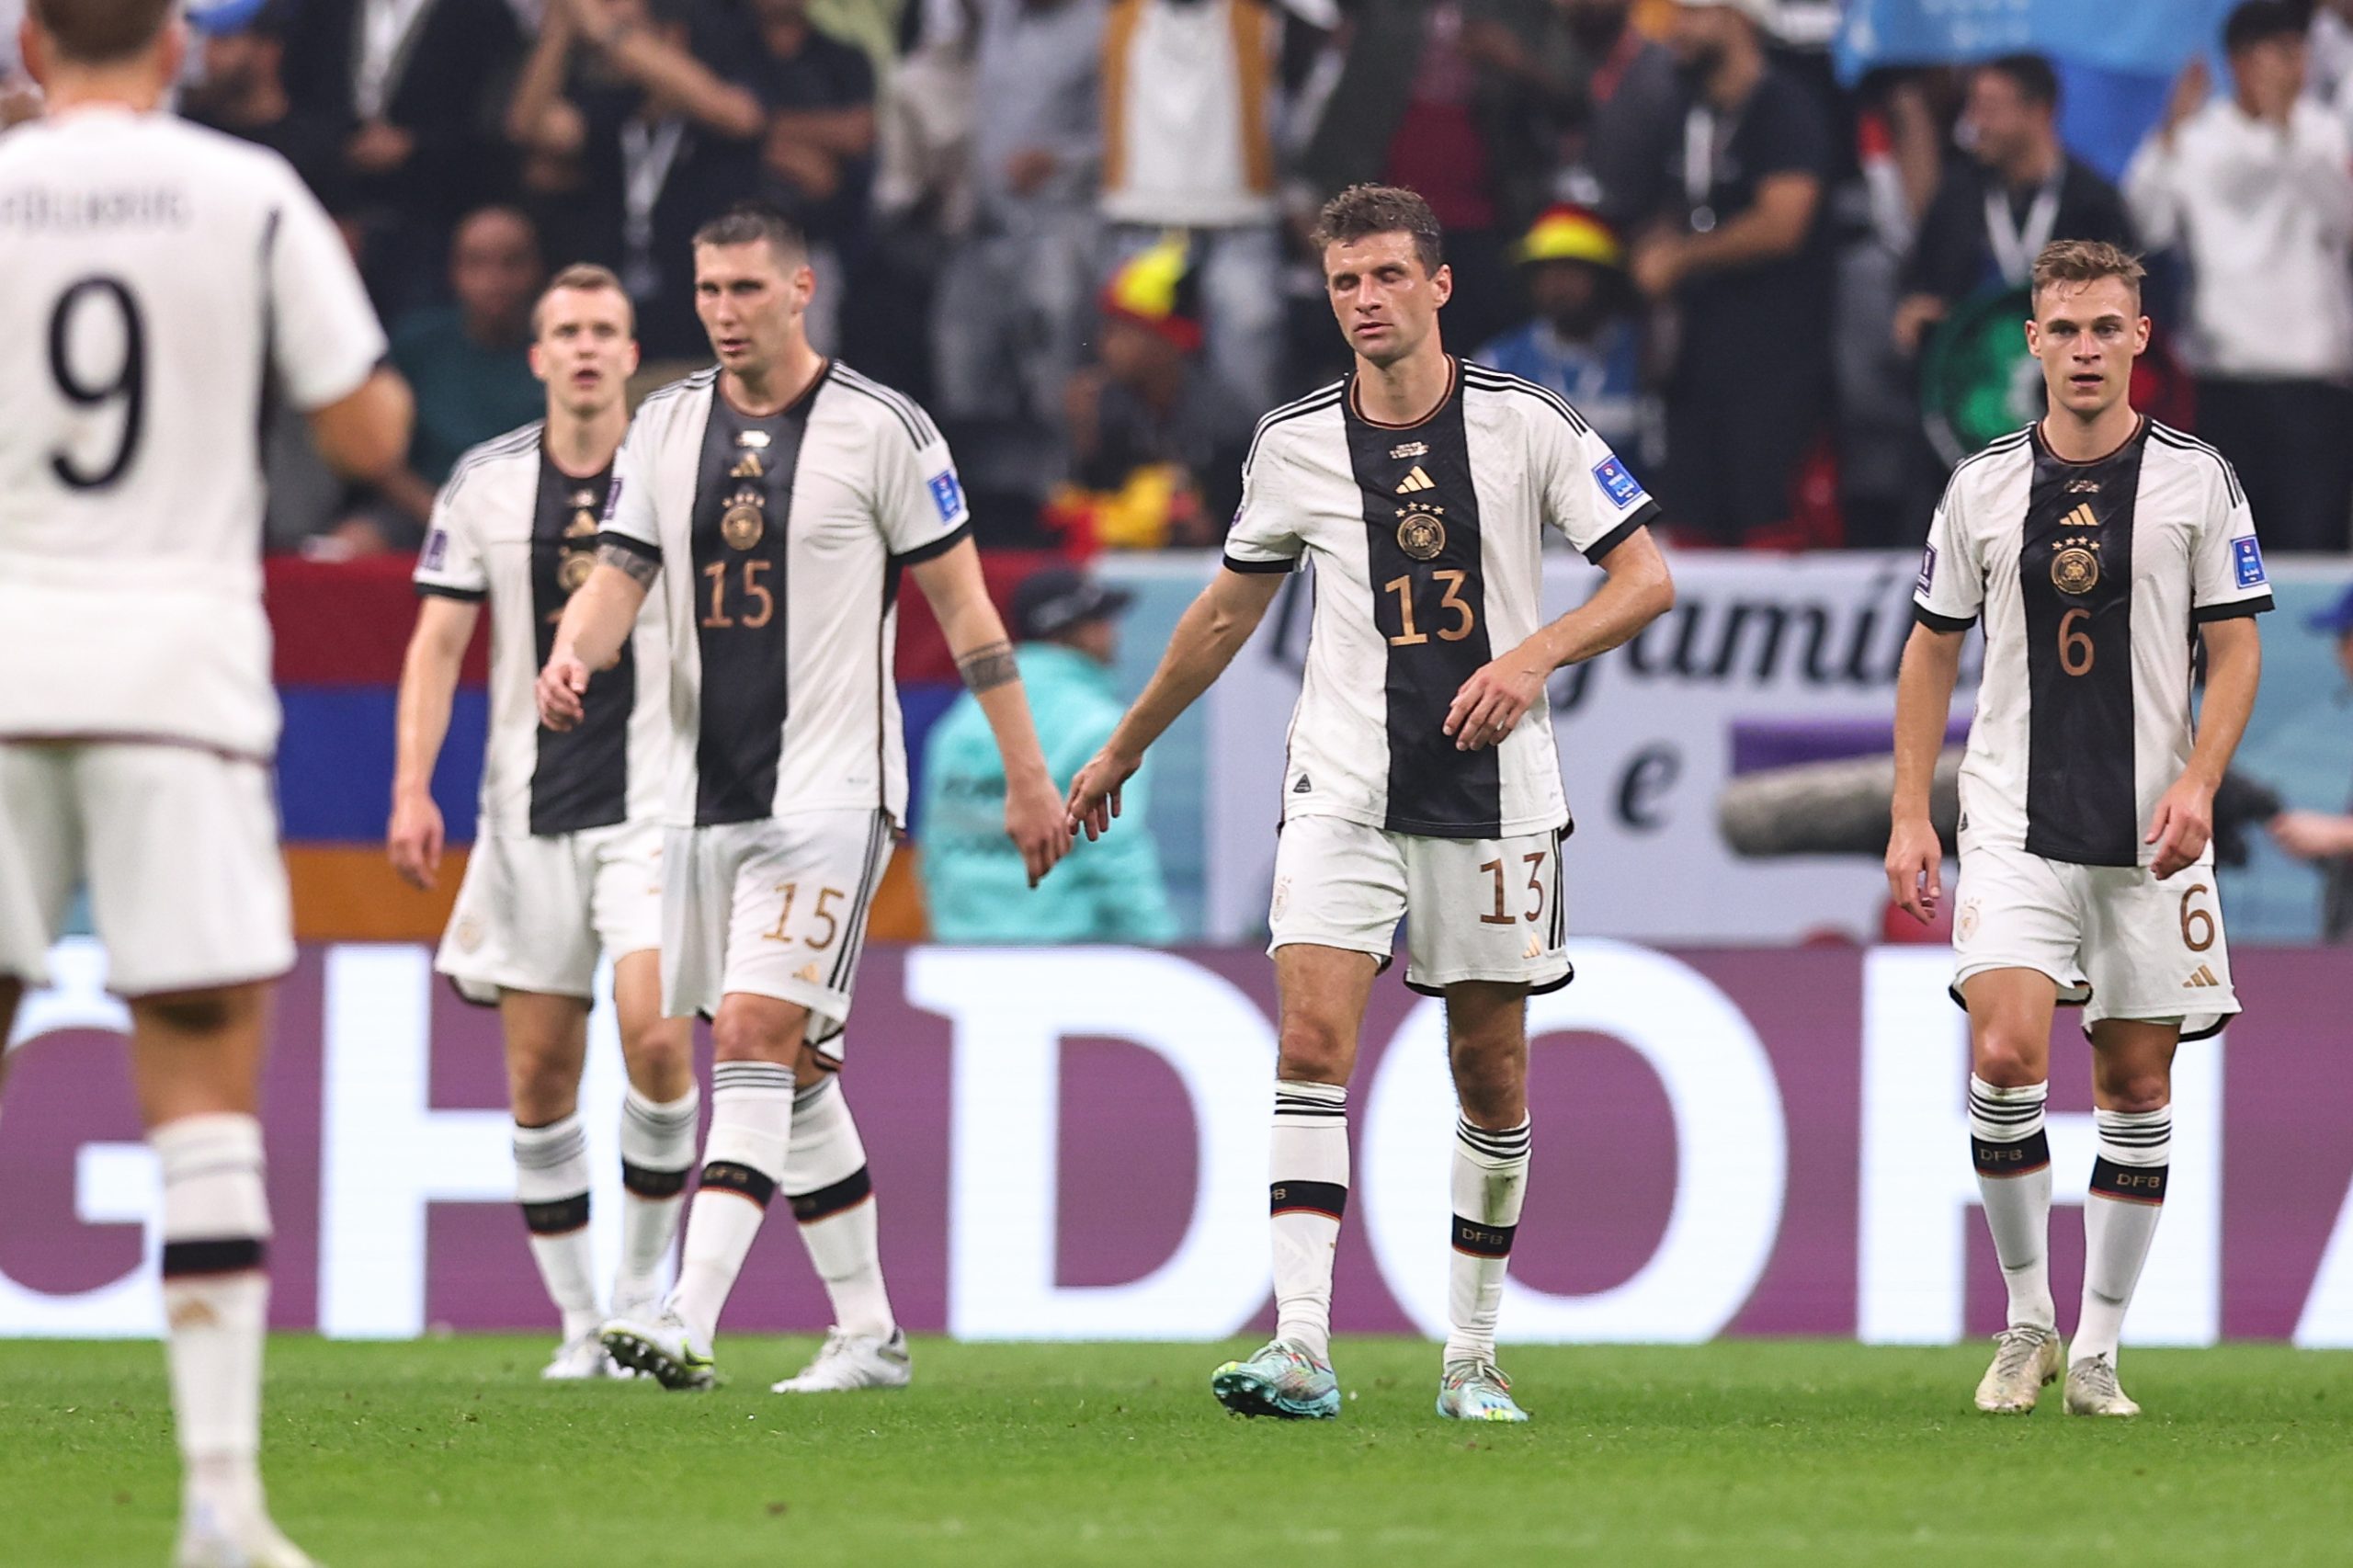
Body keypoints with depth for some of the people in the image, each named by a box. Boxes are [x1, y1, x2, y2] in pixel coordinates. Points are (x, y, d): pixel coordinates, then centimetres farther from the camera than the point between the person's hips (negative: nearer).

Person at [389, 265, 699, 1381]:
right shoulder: (486, 484, 4)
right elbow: (439, 641, 5)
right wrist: (412, 789, -5)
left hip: (656, 798, -2)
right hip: (530, 811, 2)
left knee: (655, 1035, -18)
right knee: (538, 1071, 1)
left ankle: (645, 1284, 0)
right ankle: (579, 1321, 11)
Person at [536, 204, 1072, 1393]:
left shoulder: (881, 430, -5)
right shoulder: (666, 425, 9)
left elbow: (964, 608, -1)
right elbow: (619, 578, 8)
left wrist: (1028, 779, -1)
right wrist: (571, 658, -16)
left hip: (831, 792, -6)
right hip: (706, 793, 6)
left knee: (754, 1039, -18)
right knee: (792, 1070, 10)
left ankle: (690, 1324, -27)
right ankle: (868, 1332, 20)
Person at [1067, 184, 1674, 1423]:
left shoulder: (1526, 425, -2)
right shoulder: (1293, 443, 4)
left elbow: (1647, 578, 0)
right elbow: (1228, 611, 18)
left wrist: (1536, 655, -17)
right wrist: (1122, 752, 25)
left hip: (1494, 796, -1)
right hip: (1344, 793, 1)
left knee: (1491, 1075, 4)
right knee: (1313, 1041, -16)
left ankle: (1471, 1354, 17)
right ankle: (1301, 1345, -22)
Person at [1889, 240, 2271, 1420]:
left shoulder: (2196, 479, 1)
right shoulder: (1984, 485, 5)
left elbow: (2236, 649, 3)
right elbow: (1932, 652, 12)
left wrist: (2198, 782, -12)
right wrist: (1908, 816, 5)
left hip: (2150, 835, 0)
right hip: (2016, 825, 0)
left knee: (2136, 1086, 3)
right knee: (2004, 1057, -17)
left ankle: (2097, 1349, 12)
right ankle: (2027, 1321, -2)